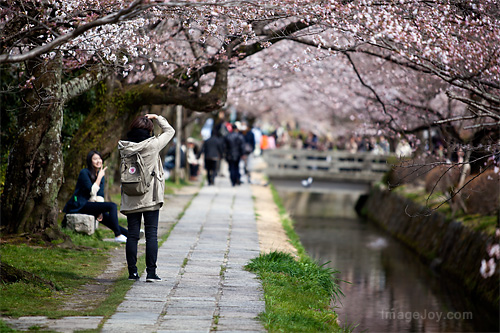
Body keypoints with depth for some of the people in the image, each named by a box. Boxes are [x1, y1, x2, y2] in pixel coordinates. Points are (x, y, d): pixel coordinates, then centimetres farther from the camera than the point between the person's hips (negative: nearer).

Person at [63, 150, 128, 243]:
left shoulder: (101, 173, 12)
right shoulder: (84, 173, -11)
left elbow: (100, 195, 8)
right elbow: (92, 191, -20)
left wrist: (100, 211, -5)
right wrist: (99, 177, -18)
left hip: (90, 204, 8)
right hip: (80, 206, -8)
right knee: (112, 206, -21)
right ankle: (118, 235, -20)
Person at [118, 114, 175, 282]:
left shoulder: (124, 148, -2)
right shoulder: (152, 145, -10)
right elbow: (169, 131, 3)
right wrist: (157, 117, 17)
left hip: (130, 199, 4)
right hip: (150, 198, -3)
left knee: (132, 235, 7)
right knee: (151, 235, 0)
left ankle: (132, 272, 9)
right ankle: (151, 273, -2)